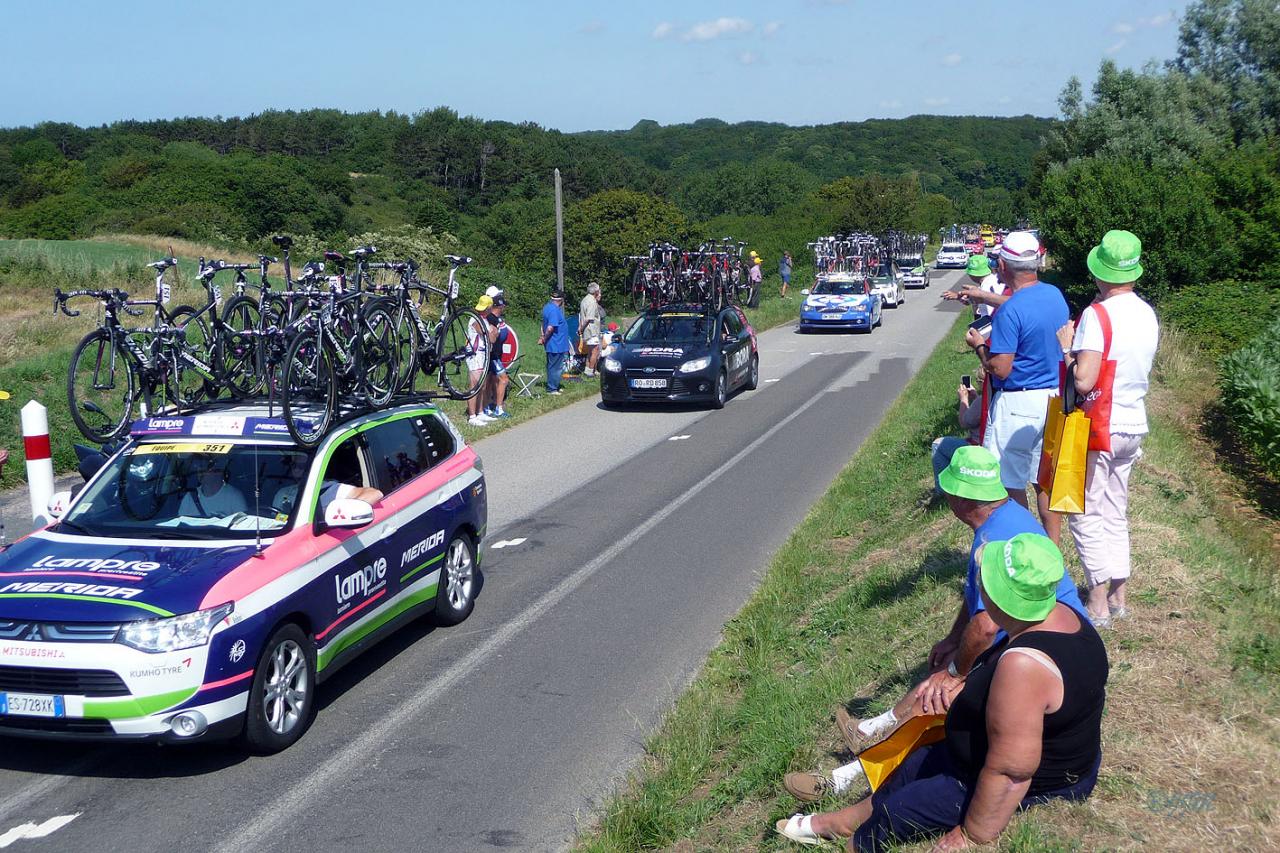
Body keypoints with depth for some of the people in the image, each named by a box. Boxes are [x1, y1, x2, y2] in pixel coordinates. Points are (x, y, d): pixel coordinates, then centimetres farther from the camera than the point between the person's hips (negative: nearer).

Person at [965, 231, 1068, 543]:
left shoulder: (1010, 312, -21)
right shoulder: (1056, 295, 4)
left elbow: (1000, 369, -21)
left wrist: (979, 345, -2)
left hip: (1017, 405, -8)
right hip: (1054, 398, 8)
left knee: (1010, 483, 3)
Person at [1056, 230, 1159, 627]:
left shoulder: (1098, 314, -20)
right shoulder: (1147, 313, 5)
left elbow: (1084, 381, -26)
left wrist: (1067, 348, -9)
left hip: (1099, 428, -8)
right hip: (1133, 425, 8)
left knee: (1087, 515, 2)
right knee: (1116, 512, 17)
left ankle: (1098, 603, 3)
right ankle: (1118, 595, 23)